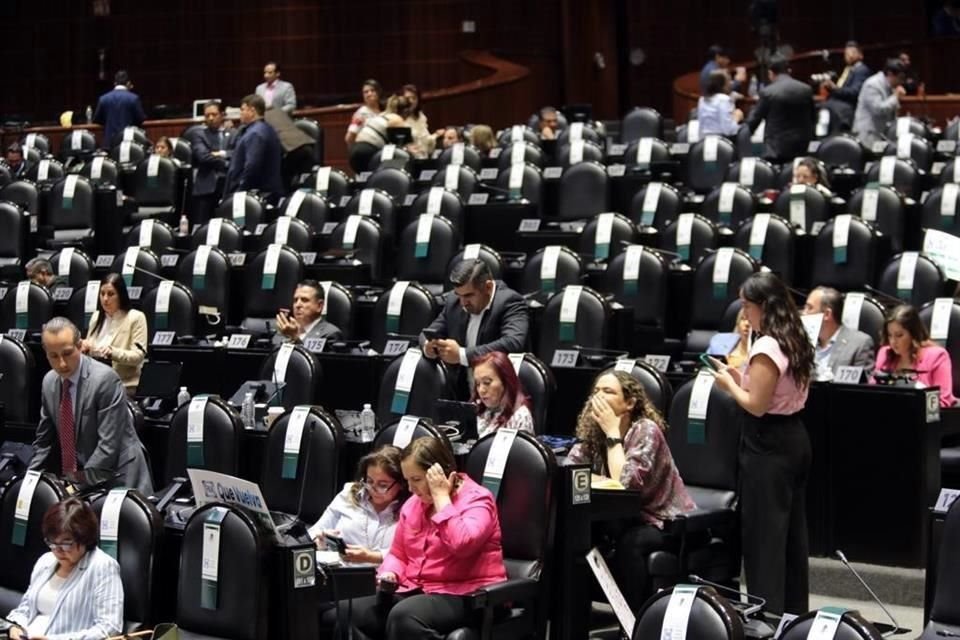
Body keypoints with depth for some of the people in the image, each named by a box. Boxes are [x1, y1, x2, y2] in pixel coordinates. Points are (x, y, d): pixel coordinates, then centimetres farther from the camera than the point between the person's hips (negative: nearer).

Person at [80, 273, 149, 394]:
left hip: (125, 385, -4)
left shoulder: (136, 317, -3)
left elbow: (138, 356, -10)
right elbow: (88, 350, 19)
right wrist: (84, 347, -5)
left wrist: (113, 352, -26)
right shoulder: (96, 316, 16)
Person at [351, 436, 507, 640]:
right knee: (355, 613, -19)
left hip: (466, 597, -7)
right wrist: (389, 574, 0)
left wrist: (441, 497, -17)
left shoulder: (476, 499, -7)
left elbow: (462, 544, -27)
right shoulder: (413, 504, 15)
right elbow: (398, 554, 24)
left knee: (404, 617, -36)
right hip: (417, 591, 7)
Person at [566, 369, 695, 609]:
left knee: (629, 541, -35)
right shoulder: (593, 431, 1)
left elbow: (623, 483, -29)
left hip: (665, 522, -6)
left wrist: (613, 433, -24)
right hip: (624, 518, 6)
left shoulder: (645, 430, -18)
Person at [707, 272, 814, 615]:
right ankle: (794, 610, 25)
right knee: (792, 531, 16)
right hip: (794, 438, 10)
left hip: (768, 447, -10)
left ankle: (768, 612, 3)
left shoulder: (766, 348, -20)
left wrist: (730, 385, -6)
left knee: (763, 534, -1)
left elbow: (757, 405, -20)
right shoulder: (795, 342, 9)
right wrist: (741, 379, 11)